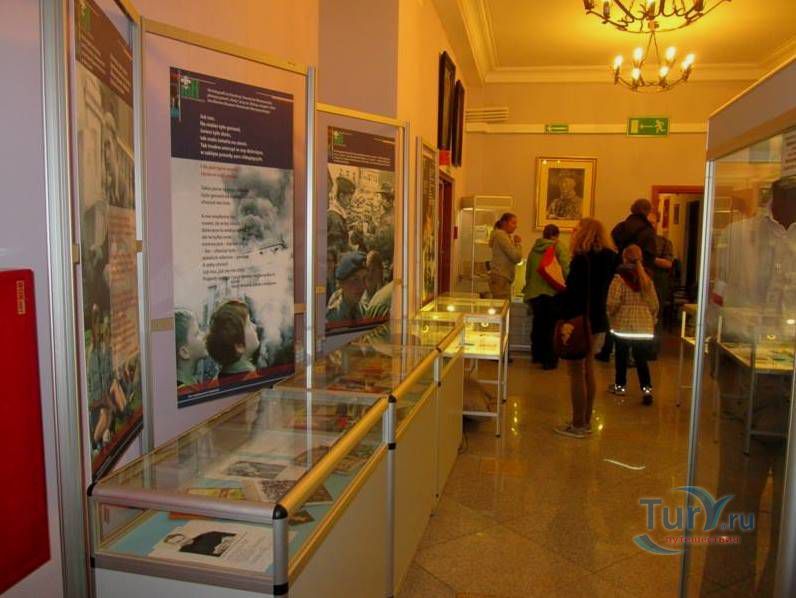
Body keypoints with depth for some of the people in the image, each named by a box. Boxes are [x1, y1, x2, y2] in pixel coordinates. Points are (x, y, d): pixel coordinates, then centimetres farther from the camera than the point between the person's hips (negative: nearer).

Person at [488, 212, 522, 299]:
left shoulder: (506, 236, 21)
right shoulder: (501, 235, -9)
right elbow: (516, 257, -17)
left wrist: (516, 244, 4)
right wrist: (519, 243, 0)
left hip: (502, 278, 10)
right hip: (500, 279, -10)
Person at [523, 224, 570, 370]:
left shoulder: (535, 248, 10)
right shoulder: (558, 247, -4)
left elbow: (528, 272, 15)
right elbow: (566, 269, -17)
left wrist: (529, 289, 26)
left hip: (534, 292, 5)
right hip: (552, 292, -4)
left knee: (538, 323, 18)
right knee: (551, 326, 5)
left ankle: (537, 355, 31)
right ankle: (549, 360, 8)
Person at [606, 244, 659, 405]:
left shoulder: (620, 277, -10)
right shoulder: (647, 278, 5)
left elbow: (613, 303, -15)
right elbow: (654, 304, 7)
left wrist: (610, 316, 3)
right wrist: (652, 319, 23)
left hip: (623, 324, -3)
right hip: (645, 326, 3)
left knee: (621, 356, 13)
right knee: (642, 359, 8)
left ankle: (620, 385, 25)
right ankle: (647, 388, -4)